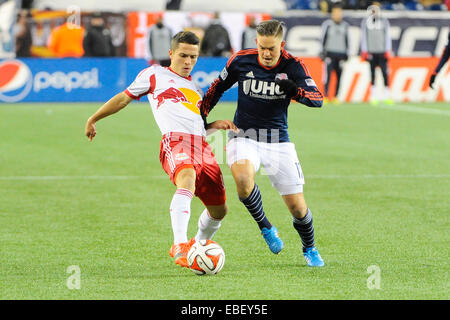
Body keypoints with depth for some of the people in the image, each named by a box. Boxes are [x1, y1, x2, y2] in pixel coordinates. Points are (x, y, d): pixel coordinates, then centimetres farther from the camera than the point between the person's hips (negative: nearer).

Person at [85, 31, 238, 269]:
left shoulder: (194, 86, 33)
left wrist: (215, 125, 20)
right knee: (187, 178, -39)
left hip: (202, 145, 7)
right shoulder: (155, 75, 17)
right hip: (175, 140, -7)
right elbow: (125, 97, 23)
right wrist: (93, 119, 27)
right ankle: (180, 247, -51)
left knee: (219, 210, 7)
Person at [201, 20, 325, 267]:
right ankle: (265, 227, -8)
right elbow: (217, 87, 11)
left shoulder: (293, 66, -7)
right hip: (243, 137, -1)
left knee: (297, 206, 0)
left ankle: (310, 250, 30)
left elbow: (318, 99, -14)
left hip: (278, 142, 1)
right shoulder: (241, 61, -6)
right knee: (243, 178, -34)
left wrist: (296, 91, -34)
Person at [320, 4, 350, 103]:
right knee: (328, 74, -13)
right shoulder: (327, 24, 2)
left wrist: (347, 53, 14)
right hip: (330, 53, -4)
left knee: (339, 75, 1)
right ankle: (325, 96, -14)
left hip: (341, 53, 4)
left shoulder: (344, 25, 14)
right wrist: (322, 51, -3)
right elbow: (323, 38, 2)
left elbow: (346, 40, 18)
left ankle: (336, 97, 6)